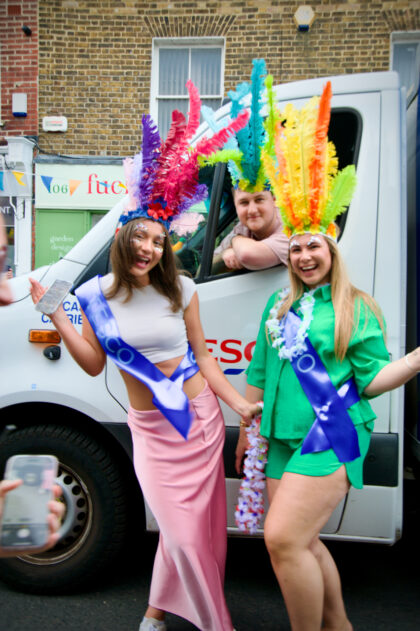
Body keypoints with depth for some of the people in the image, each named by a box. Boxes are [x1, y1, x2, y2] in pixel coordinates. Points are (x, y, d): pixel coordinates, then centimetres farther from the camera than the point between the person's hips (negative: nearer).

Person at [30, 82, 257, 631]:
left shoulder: (181, 290, -3)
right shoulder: (96, 296, -3)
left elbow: (202, 356, 1)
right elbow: (93, 364, 0)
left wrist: (239, 403, -4)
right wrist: (57, 318, -8)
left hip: (200, 418, 1)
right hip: (151, 428, -1)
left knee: (199, 527, 12)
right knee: (182, 532, 3)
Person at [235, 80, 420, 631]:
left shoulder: (356, 310, -4)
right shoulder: (278, 307, 11)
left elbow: (372, 379, -7)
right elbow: (260, 373, 16)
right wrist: (247, 430, 20)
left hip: (331, 439, -6)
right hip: (284, 439, 7)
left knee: (283, 539, -13)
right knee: (302, 543, 14)